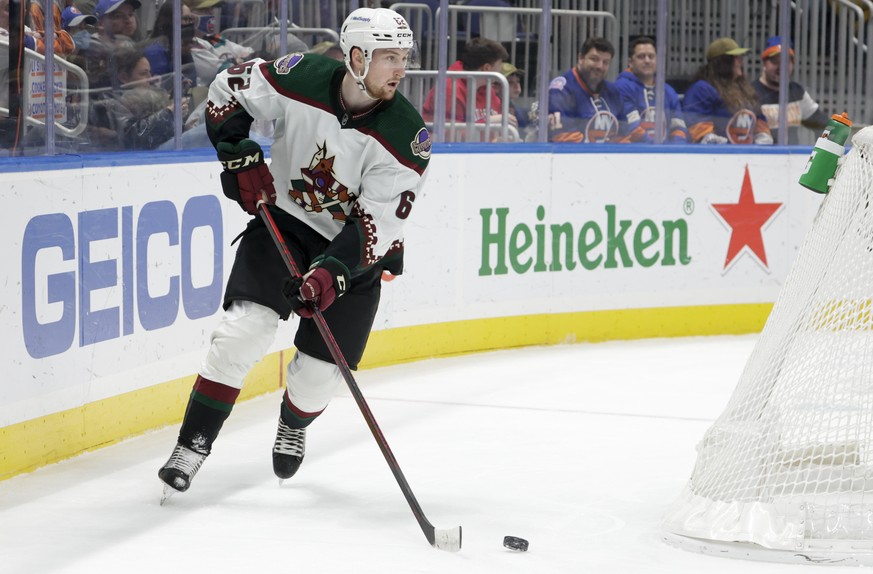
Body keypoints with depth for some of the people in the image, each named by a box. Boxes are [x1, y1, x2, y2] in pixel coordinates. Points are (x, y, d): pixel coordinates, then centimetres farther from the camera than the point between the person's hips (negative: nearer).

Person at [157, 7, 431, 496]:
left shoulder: (407, 135, -21)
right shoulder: (302, 77, -18)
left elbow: (378, 225, -23)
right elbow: (227, 91, -1)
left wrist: (332, 273, -35)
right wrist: (240, 158, -12)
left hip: (356, 251, 0)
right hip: (283, 221, 0)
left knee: (320, 371, 1)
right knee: (245, 327, -20)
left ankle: (294, 426, 37)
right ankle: (194, 443, -10)